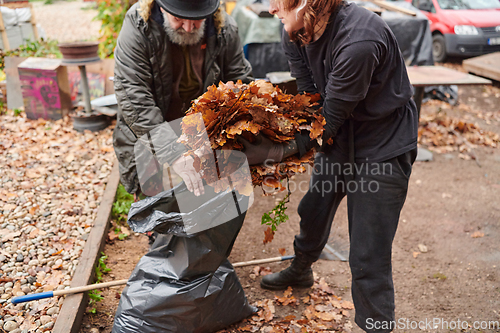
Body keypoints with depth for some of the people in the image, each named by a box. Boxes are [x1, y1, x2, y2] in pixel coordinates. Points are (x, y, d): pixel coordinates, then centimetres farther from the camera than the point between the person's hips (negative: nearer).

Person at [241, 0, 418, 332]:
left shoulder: (358, 41, -33)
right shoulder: (297, 33, -8)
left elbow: (330, 118, -28)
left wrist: (279, 151, -32)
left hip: (383, 149, -8)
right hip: (338, 139, 8)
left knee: (368, 260, -6)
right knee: (314, 211, 27)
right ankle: (301, 270, 57)